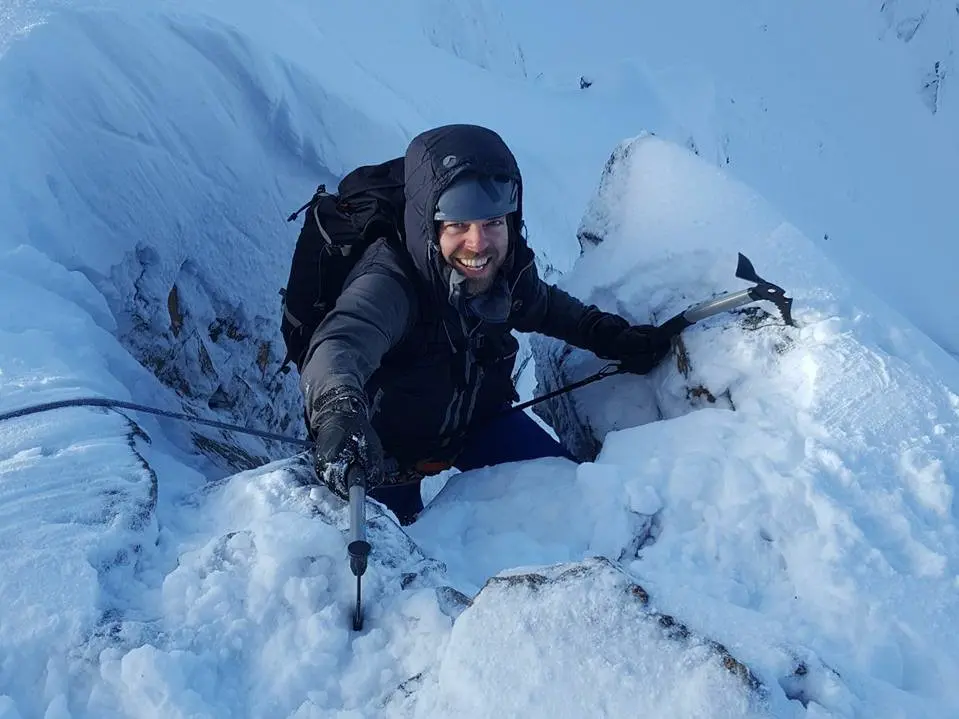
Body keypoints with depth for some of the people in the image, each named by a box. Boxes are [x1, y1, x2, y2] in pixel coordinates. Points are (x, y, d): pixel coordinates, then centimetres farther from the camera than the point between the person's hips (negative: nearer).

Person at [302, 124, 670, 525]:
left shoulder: (510, 270, -21)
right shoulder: (388, 285, -40)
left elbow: (545, 308, 5)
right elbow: (340, 345, -61)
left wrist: (616, 338, 0)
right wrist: (339, 409, -82)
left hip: (477, 416, 4)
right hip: (385, 444, -4)